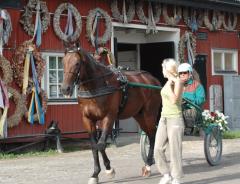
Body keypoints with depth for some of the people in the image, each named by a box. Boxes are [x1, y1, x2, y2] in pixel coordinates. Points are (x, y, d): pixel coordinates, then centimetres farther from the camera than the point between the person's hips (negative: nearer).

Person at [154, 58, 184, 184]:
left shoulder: (178, 82, -10)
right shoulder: (168, 82, 13)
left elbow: (174, 100, -21)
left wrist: (169, 85, -18)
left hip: (175, 118, -8)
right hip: (164, 118, 8)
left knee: (174, 150, -2)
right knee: (158, 149, 1)